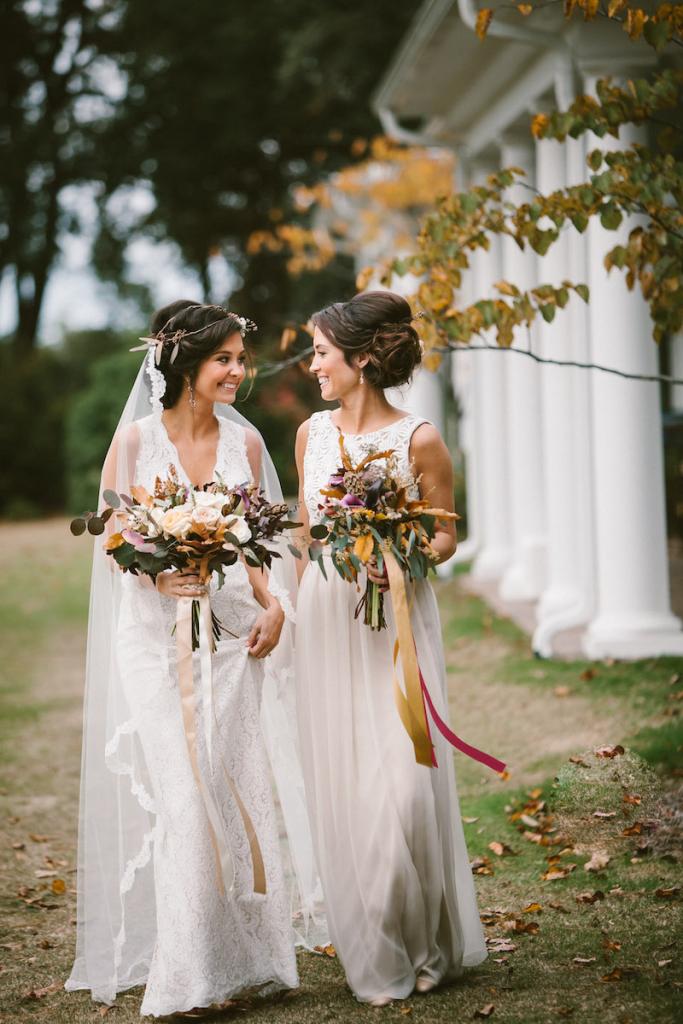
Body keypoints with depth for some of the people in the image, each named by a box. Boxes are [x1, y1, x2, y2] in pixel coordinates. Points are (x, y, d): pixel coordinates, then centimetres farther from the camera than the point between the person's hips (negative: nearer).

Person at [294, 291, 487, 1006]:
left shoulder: (419, 440, -6)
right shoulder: (311, 433, 7)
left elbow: (445, 534, 0)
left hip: (396, 621, -4)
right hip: (326, 619, 4)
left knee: (402, 781, -8)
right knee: (341, 782, 4)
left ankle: (426, 945, 12)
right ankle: (373, 958, 16)